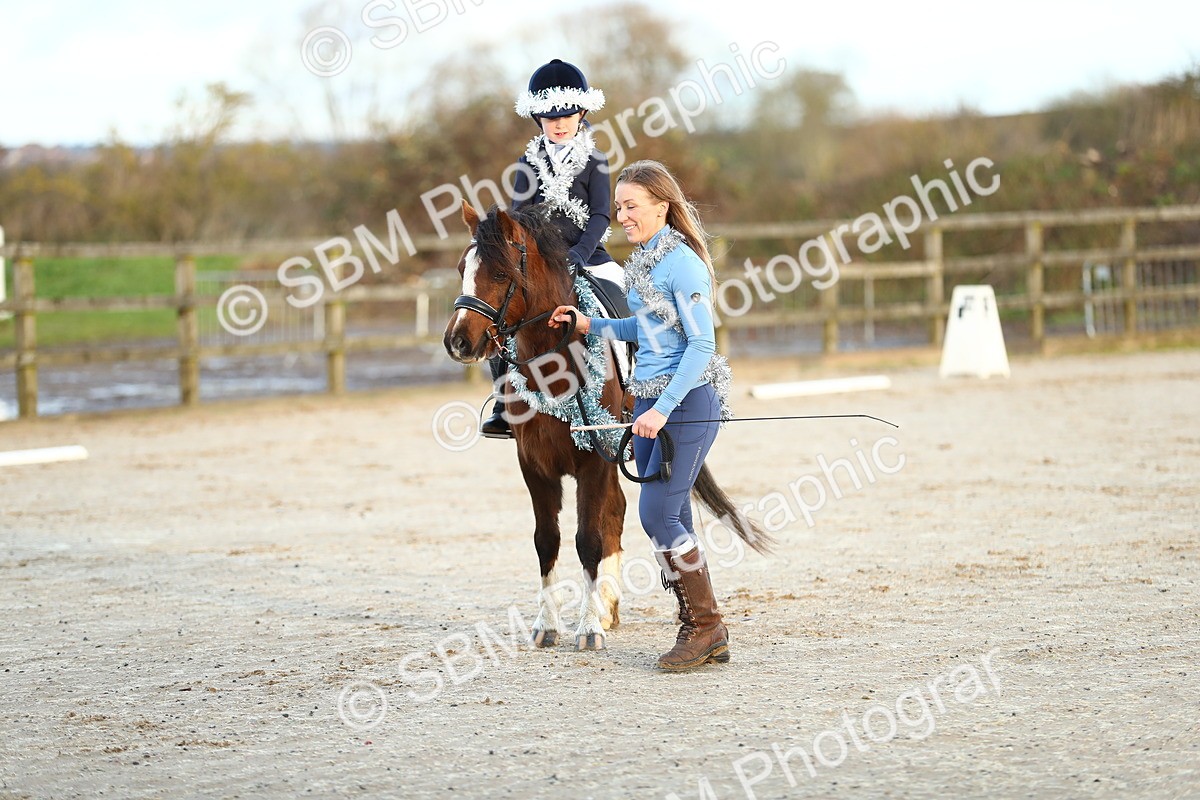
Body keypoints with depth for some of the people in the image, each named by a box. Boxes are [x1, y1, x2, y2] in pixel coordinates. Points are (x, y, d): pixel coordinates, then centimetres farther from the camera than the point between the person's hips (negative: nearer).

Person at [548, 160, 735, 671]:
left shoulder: (682, 263, -15)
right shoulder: (642, 262, 12)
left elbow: (701, 345, -19)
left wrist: (663, 409, -22)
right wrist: (588, 324, 16)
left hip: (688, 401, -9)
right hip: (650, 401, 9)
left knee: (657, 515, -12)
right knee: (670, 522, 8)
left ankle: (707, 626, -1)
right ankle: (701, 635, 14)